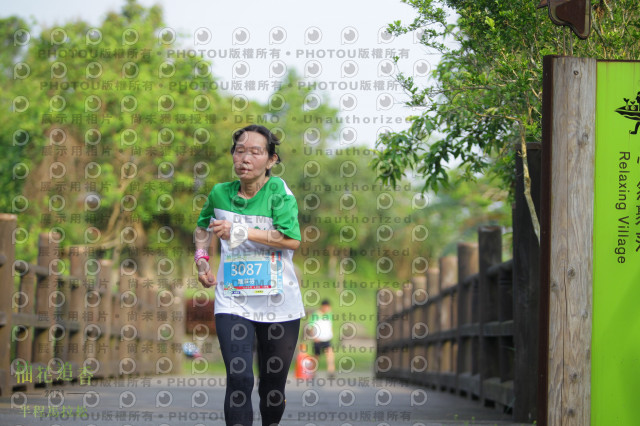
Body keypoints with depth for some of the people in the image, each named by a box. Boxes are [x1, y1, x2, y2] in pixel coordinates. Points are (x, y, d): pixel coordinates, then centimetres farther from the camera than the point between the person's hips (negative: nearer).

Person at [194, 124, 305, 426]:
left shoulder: (278, 189, -9)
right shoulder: (220, 193, 2)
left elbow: (292, 240, -21)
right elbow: (203, 228, 25)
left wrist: (240, 233, -23)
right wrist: (201, 259, 9)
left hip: (278, 303, -1)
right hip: (233, 302, 1)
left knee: (273, 385, 11)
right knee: (239, 378, -18)